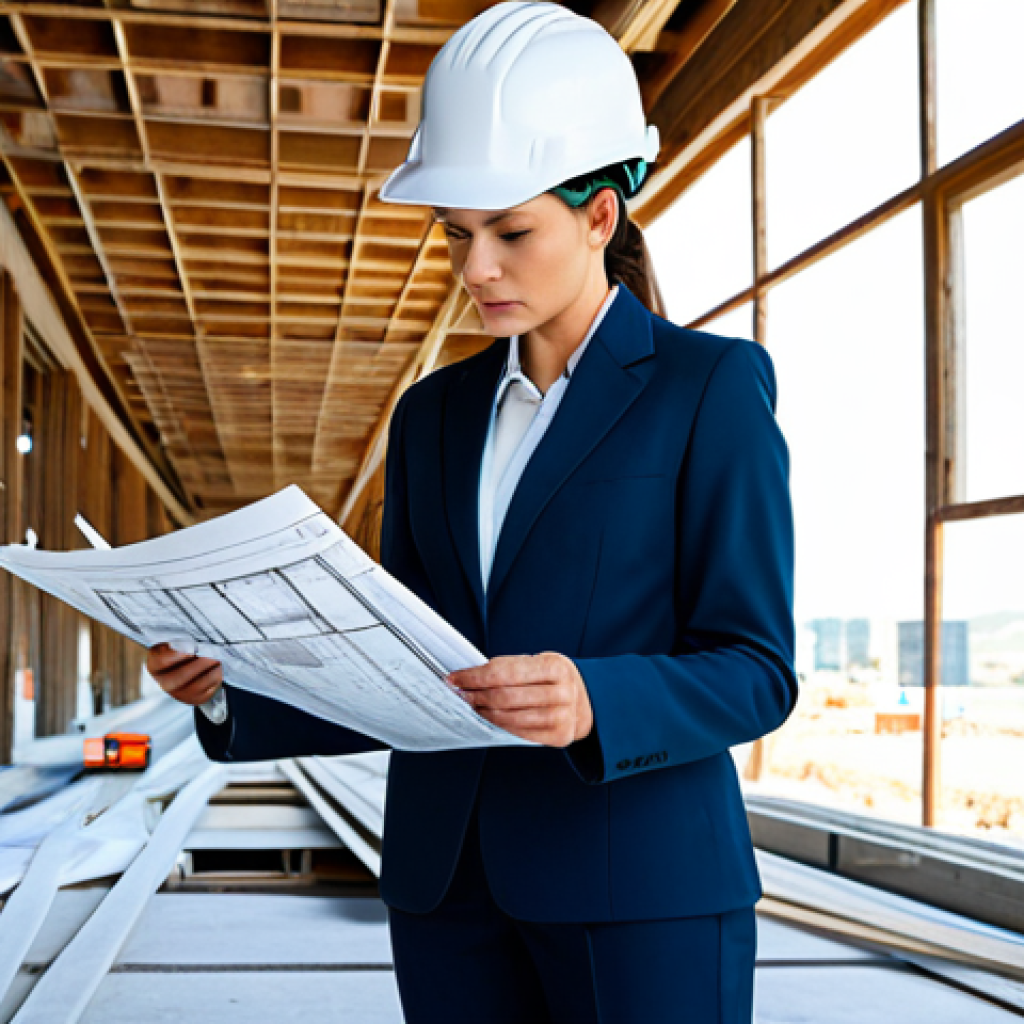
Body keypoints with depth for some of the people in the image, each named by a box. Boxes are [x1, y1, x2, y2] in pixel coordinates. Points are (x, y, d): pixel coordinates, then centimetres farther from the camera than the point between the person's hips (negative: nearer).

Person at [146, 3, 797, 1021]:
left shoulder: (712, 386, -3)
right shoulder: (435, 414, 12)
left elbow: (754, 670, -7)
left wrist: (591, 702, -25)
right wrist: (237, 684, -5)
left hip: (640, 886, -4)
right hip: (450, 886, 5)